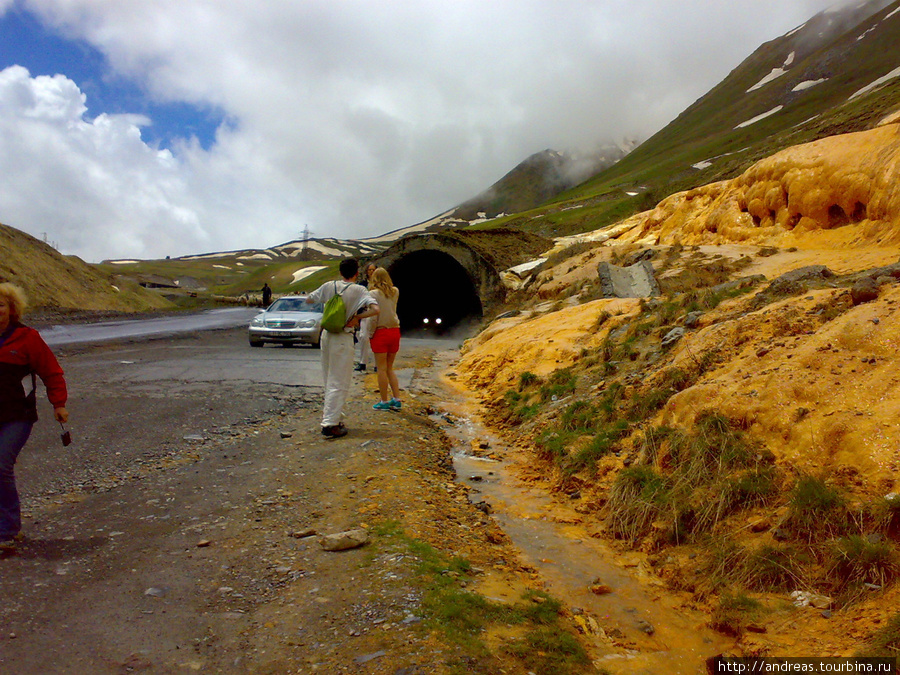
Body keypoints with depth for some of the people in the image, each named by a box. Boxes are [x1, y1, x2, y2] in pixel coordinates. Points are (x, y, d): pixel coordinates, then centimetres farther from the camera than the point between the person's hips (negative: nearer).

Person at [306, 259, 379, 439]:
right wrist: (356, 317, -12)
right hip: (343, 338, -5)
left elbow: (308, 299, 15)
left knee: (330, 381, 18)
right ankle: (330, 425, -1)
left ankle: (331, 416, 27)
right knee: (339, 384, 0)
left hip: (326, 335, 6)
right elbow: (375, 309, -22)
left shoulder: (328, 286, 3)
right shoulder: (358, 290, -9)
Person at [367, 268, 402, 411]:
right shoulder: (395, 292, 4)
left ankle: (384, 401, 7)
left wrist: (370, 333, -5)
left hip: (380, 332, -5)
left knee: (382, 369, 3)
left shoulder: (373, 293, -10)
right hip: (395, 331, 5)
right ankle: (396, 399, 12)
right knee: (390, 368, 15)